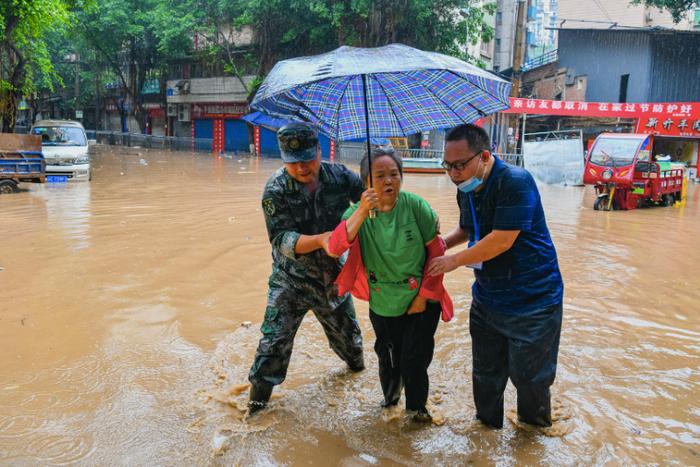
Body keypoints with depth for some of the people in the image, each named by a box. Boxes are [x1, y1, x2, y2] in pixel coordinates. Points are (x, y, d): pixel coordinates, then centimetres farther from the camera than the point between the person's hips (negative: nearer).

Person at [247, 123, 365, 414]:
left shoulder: (340, 177, -12)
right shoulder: (276, 190, -18)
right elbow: (282, 240, -24)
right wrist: (320, 240, -40)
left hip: (334, 278, 3)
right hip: (291, 281, -3)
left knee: (346, 331, 23)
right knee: (274, 341, -4)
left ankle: (356, 363, 54)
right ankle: (257, 401, 15)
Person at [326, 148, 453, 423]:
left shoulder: (416, 206, -18)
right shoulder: (358, 212, -13)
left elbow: (437, 252, -9)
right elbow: (335, 248, -29)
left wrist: (423, 296, -8)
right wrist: (363, 212, -39)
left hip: (420, 302, -2)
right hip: (382, 304, 2)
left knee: (414, 360, 6)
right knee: (388, 359, 21)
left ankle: (417, 408, 38)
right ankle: (390, 398, 53)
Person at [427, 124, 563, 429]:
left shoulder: (515, 182, -23)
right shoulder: (467, 190, 3)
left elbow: (502, 240, -28)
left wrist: (455, 260, -16)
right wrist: (444, 243, 1)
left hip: (531, 299, -7)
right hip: (486, 297, 7)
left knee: (529, 375, 9)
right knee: (486, 372, 17)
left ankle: (536, 429, 36)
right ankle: (487, 426, 39)